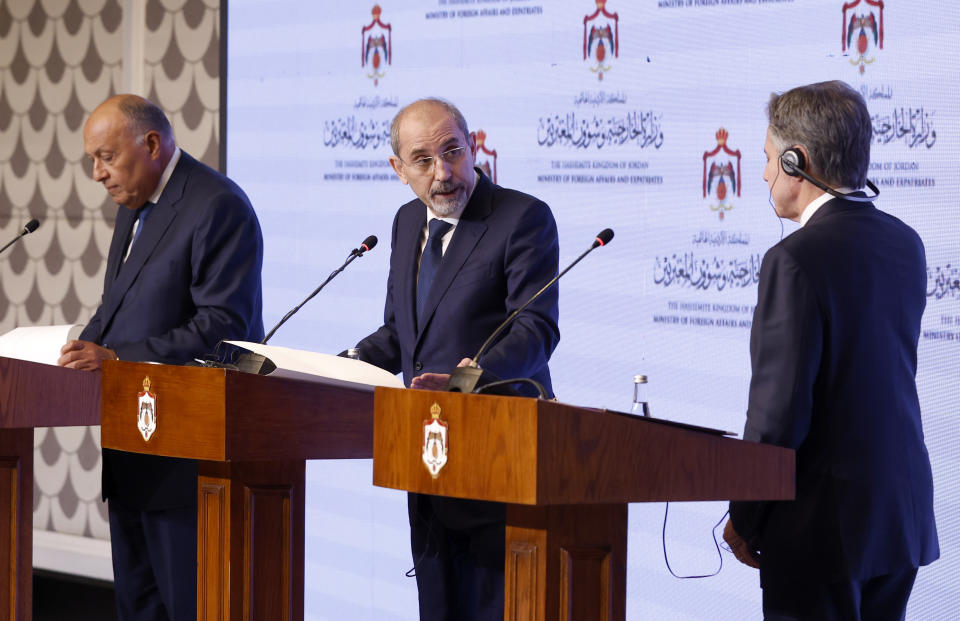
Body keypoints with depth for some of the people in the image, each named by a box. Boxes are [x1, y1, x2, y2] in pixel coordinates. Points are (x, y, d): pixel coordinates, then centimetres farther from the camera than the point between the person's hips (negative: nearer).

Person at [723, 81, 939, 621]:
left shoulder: (796, 260, -17)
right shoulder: (906, 243, 7)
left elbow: (779, 409, -18)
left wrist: (745, 520, -6)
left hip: (823, 526, -8)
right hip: (904, 513, 8)